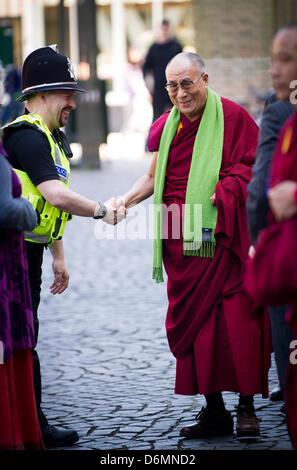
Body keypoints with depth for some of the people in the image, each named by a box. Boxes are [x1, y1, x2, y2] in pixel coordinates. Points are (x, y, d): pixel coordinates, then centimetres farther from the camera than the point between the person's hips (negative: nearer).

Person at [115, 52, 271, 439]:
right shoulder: (167, 126, 12)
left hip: (224, 238, -5)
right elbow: (154, 178, 20)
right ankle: (213, 411, 12)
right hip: (183, 242, 5)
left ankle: (246, 407, 4)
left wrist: (226, 191, -18)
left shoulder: (232, 117, -2)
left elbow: (252, 169, -2)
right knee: (193, 320, 4)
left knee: (238, 319, -8)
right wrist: (124, 201, 4)